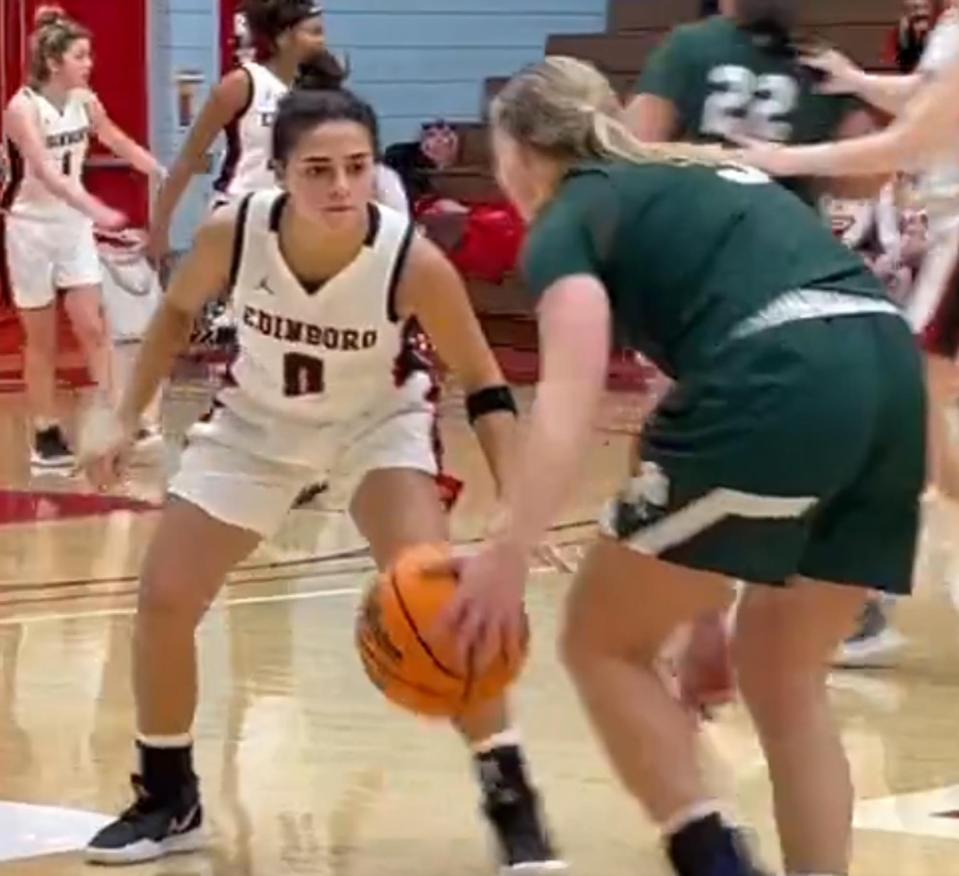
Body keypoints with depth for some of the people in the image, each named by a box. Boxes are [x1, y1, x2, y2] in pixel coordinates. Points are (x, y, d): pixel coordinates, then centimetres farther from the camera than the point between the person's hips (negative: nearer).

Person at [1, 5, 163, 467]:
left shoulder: (84, 101, -1)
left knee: (94, 327, 0)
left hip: (74, 226, 5)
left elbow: (121, 144, 13)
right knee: (42, 340, 4)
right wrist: (97, 209, -43)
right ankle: (46, 436, 12)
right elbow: (46, 173, -31)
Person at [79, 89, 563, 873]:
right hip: (259, 421, 3)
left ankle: (510, 797, -6)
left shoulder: (414, 261, -34)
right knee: (164, 601, 1)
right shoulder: (233, 232, -29)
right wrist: (125, 416, -7)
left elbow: (484, 385, -19)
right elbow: (177, 313, -4)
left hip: (380, 421, -3)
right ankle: (167, 799, 22)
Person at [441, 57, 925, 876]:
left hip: (778, 390, -7)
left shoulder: (570, 220, 11)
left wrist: (509, 555, -20)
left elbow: (573, 394, -9)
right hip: (889, 371, 7)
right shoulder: (702, 178, 33)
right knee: (783, 678, 21)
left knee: (605, 641, 11)